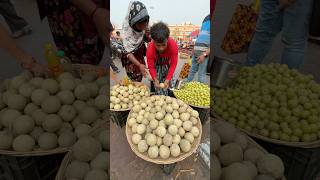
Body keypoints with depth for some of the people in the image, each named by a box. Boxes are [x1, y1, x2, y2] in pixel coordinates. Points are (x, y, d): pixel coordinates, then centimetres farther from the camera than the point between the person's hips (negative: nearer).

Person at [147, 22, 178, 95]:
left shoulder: (173, 45, -35)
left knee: (166, 86, -1)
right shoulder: (150, 49, -34)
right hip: (156, 65, 0)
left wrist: (168, 79, -37)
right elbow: (151, 67, -25)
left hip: (167, 65, 1)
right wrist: (155, 79, -41)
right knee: (157, 87, -7)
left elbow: (173, 64, -28)